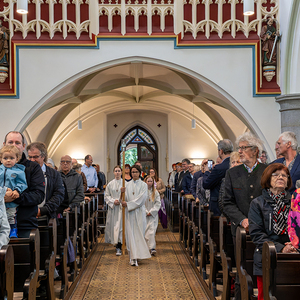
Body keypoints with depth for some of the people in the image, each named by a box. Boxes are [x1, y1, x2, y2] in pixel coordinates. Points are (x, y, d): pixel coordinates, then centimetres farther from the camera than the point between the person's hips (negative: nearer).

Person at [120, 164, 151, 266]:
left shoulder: (143, 185, 2)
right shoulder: (128, 185, 10)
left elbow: (141, 199, -9)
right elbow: (127, 199, 5)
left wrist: (128, 204, -13)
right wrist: (124, 192, -14)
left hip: (139, 211, -2)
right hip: (130, 212, 2)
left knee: (139, 233, 0)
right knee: (130, 234, -4)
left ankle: (138, 255, 13)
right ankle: (133, 257, -5)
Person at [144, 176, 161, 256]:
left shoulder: (155, 192, 5)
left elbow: (158, 203, 2)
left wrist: (151, 212, -8)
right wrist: (146, 212, -10)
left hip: (153, 215, 0)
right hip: (143, 215, 0)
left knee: (151, 231, -8)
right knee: (144, 231, 6)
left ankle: (152, 248, -10)